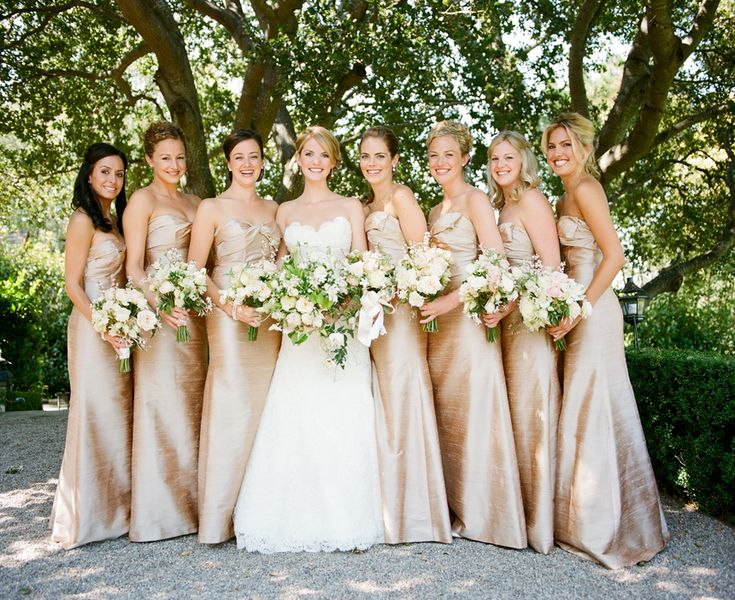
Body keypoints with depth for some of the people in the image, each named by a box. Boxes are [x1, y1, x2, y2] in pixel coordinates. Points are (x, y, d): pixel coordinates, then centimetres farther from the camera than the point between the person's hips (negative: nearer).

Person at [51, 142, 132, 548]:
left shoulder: (114, 220, 15)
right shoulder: (83, 220, -9)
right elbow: (72, 284, -13)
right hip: (93, 326, -8)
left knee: (119, 412, 12)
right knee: (97, 412, -3)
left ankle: (115, 506, 25)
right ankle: (89, 515, 9)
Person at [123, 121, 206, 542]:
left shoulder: (194, 203, 16)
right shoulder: (143, 200, -2)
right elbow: (134, 267, -10)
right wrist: (161, 305, -25)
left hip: (194, 313, 6)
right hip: (159, 313, -6)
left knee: (193, 405, 10)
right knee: (163, 405, -3)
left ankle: (192, 501, 22)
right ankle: (160, 510, 7)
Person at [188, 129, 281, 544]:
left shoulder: (274, 209, 16)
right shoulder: (212, 208, 2)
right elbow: (194, 271, -3)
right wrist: (230, 305, -16)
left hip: (270, 318, 5)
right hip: (229, 317, -5)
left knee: (265, 408, 6)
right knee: (233, 408, -8)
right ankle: (221, 517, 3)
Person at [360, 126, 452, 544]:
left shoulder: (401, 196, -5)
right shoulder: (368, 204, 19)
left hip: (401, 308, -8)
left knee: (403, 400, -6)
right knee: (385, 404, 9)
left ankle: (414, 513, 5)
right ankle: (392, 508, 19)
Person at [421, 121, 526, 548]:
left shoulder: (476, 200, -4)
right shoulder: (435, 211, 19)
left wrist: (452, 300, -21)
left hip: (469, 315, -8)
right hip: (439, 319, 8)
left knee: (474, 411, -3)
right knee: (446, 413, 9)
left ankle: (483, 514, 10)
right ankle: (457, 509, 21)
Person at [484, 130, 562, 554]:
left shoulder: (531, 200, -6)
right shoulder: (502, 206, 19)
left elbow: (552, 266, -13)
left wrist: (510, 306, -20)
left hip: (533, 317, -8)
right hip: (508, 317, 8)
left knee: (531, 411, -5)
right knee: (515, 410, 8)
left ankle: (540, 522, 4)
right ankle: (519, 514, 17)